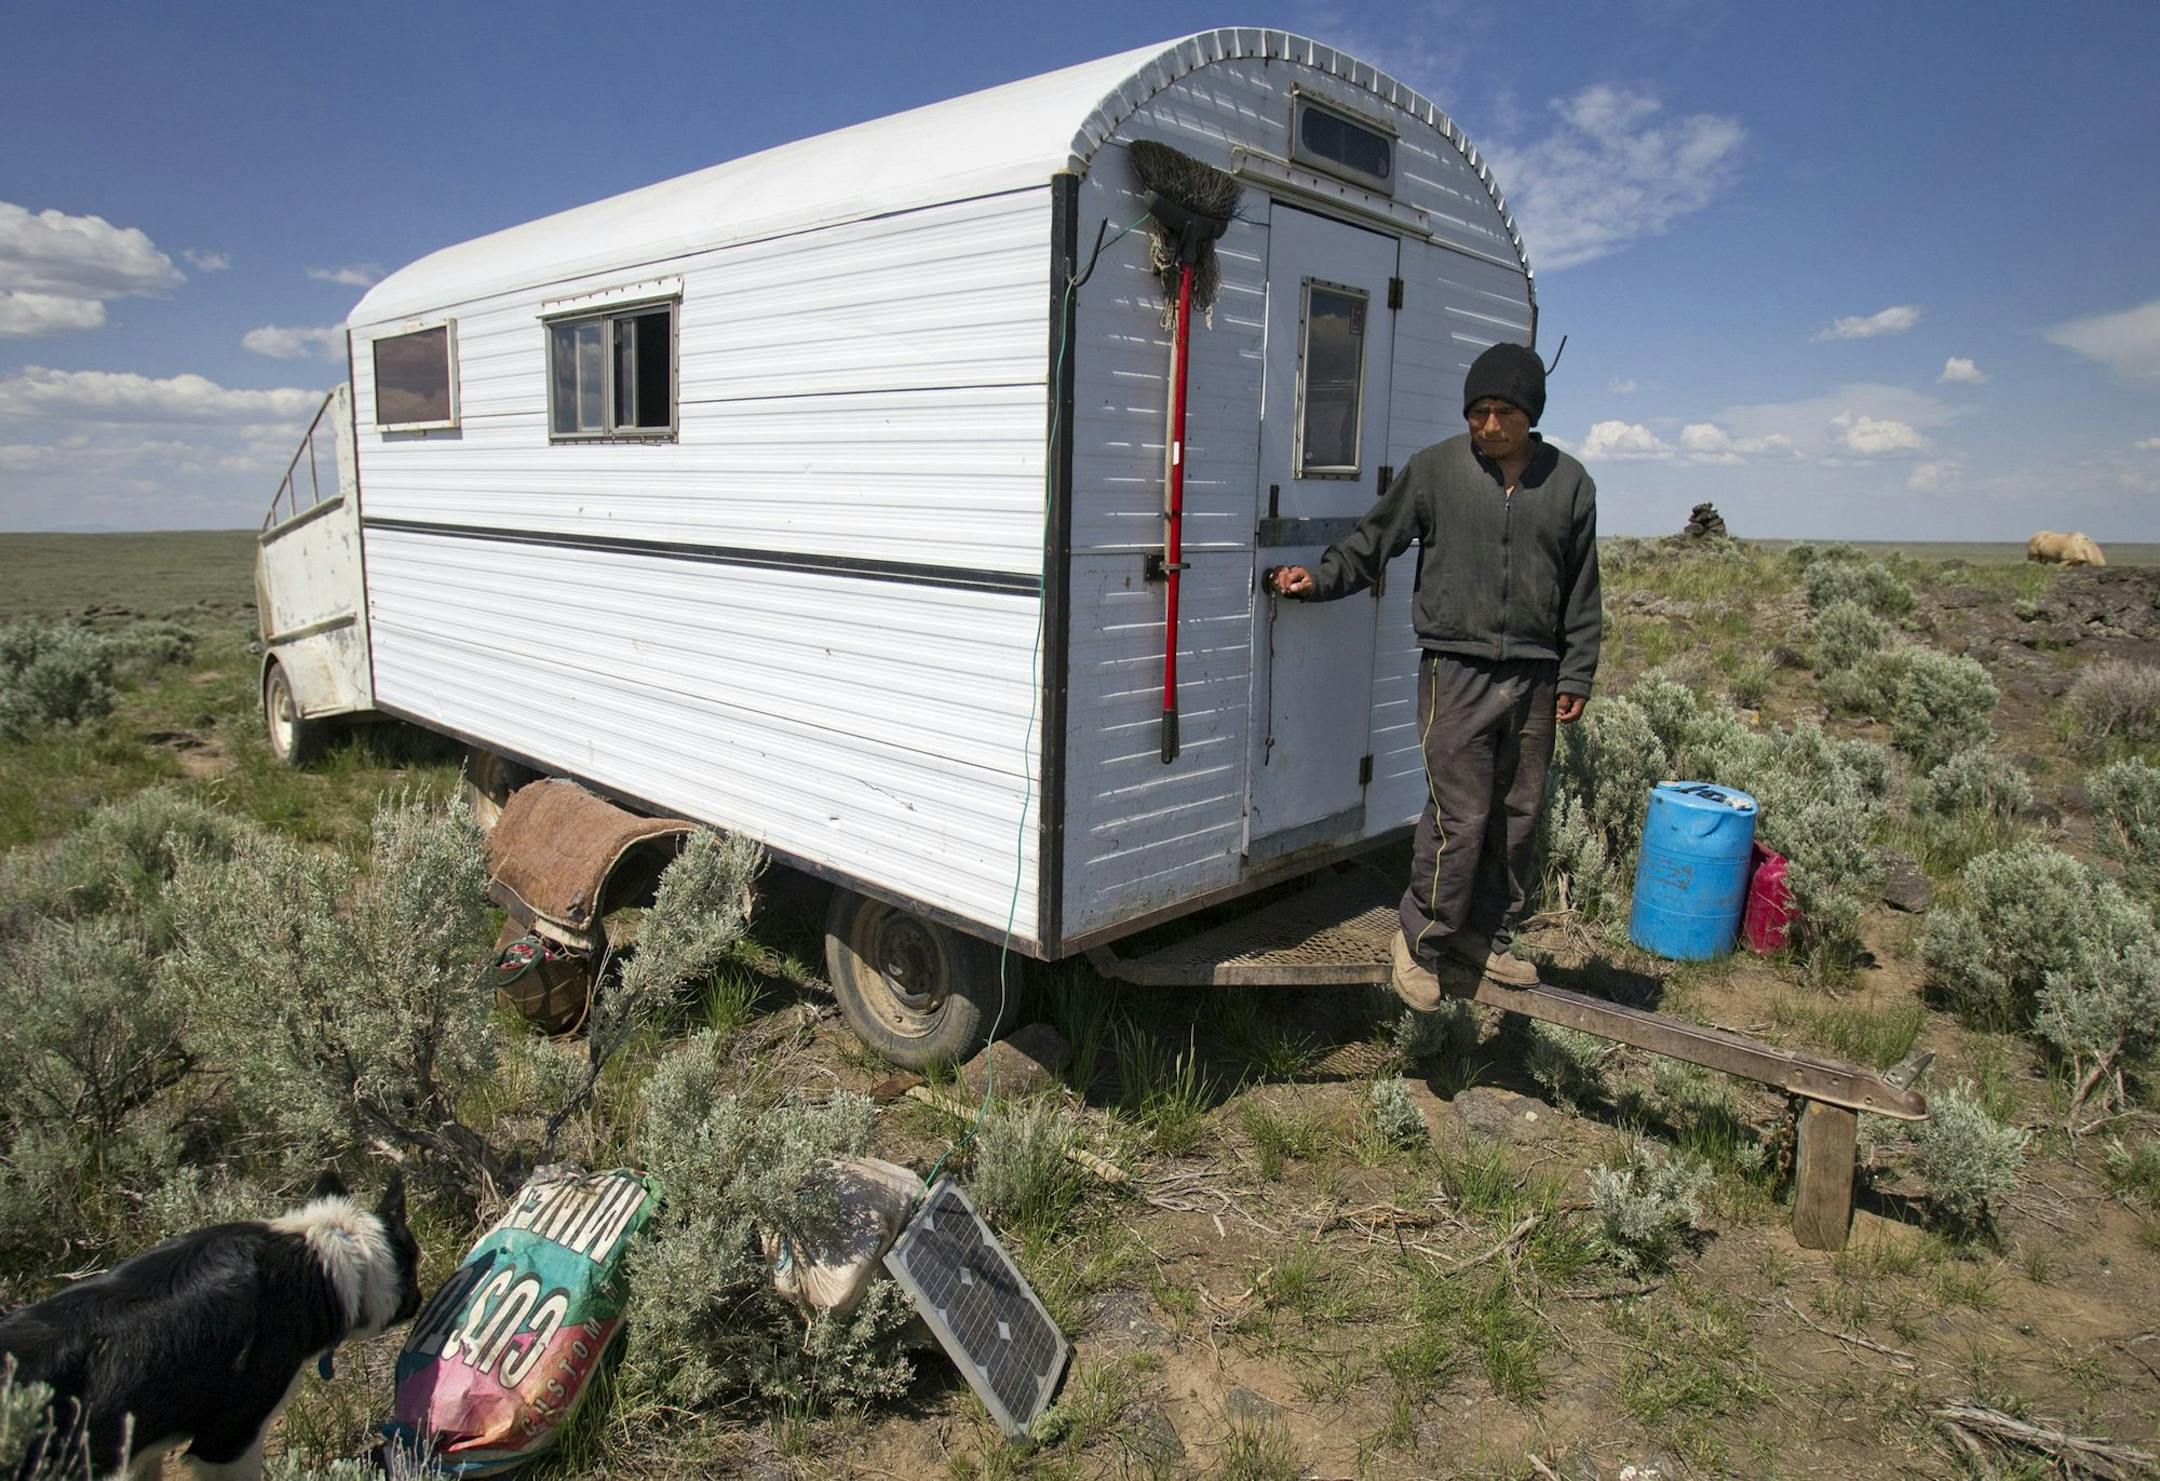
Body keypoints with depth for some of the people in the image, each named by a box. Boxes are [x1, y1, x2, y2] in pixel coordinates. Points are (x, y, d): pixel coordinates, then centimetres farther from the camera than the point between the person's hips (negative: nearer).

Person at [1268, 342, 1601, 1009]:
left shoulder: (1569, 483, 7)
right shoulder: (1435, 468, 0)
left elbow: (1581, 594, 11)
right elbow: (1373, 541, 7)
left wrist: (1576, 677, 8)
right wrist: (1318, 579, -8)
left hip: (1534, 678, 4)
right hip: (1456, 671, -4)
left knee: (1519, 817, 10)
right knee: (1459, 817, -8)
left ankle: (1486, 937, 27)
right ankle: (1422, 939, 10)